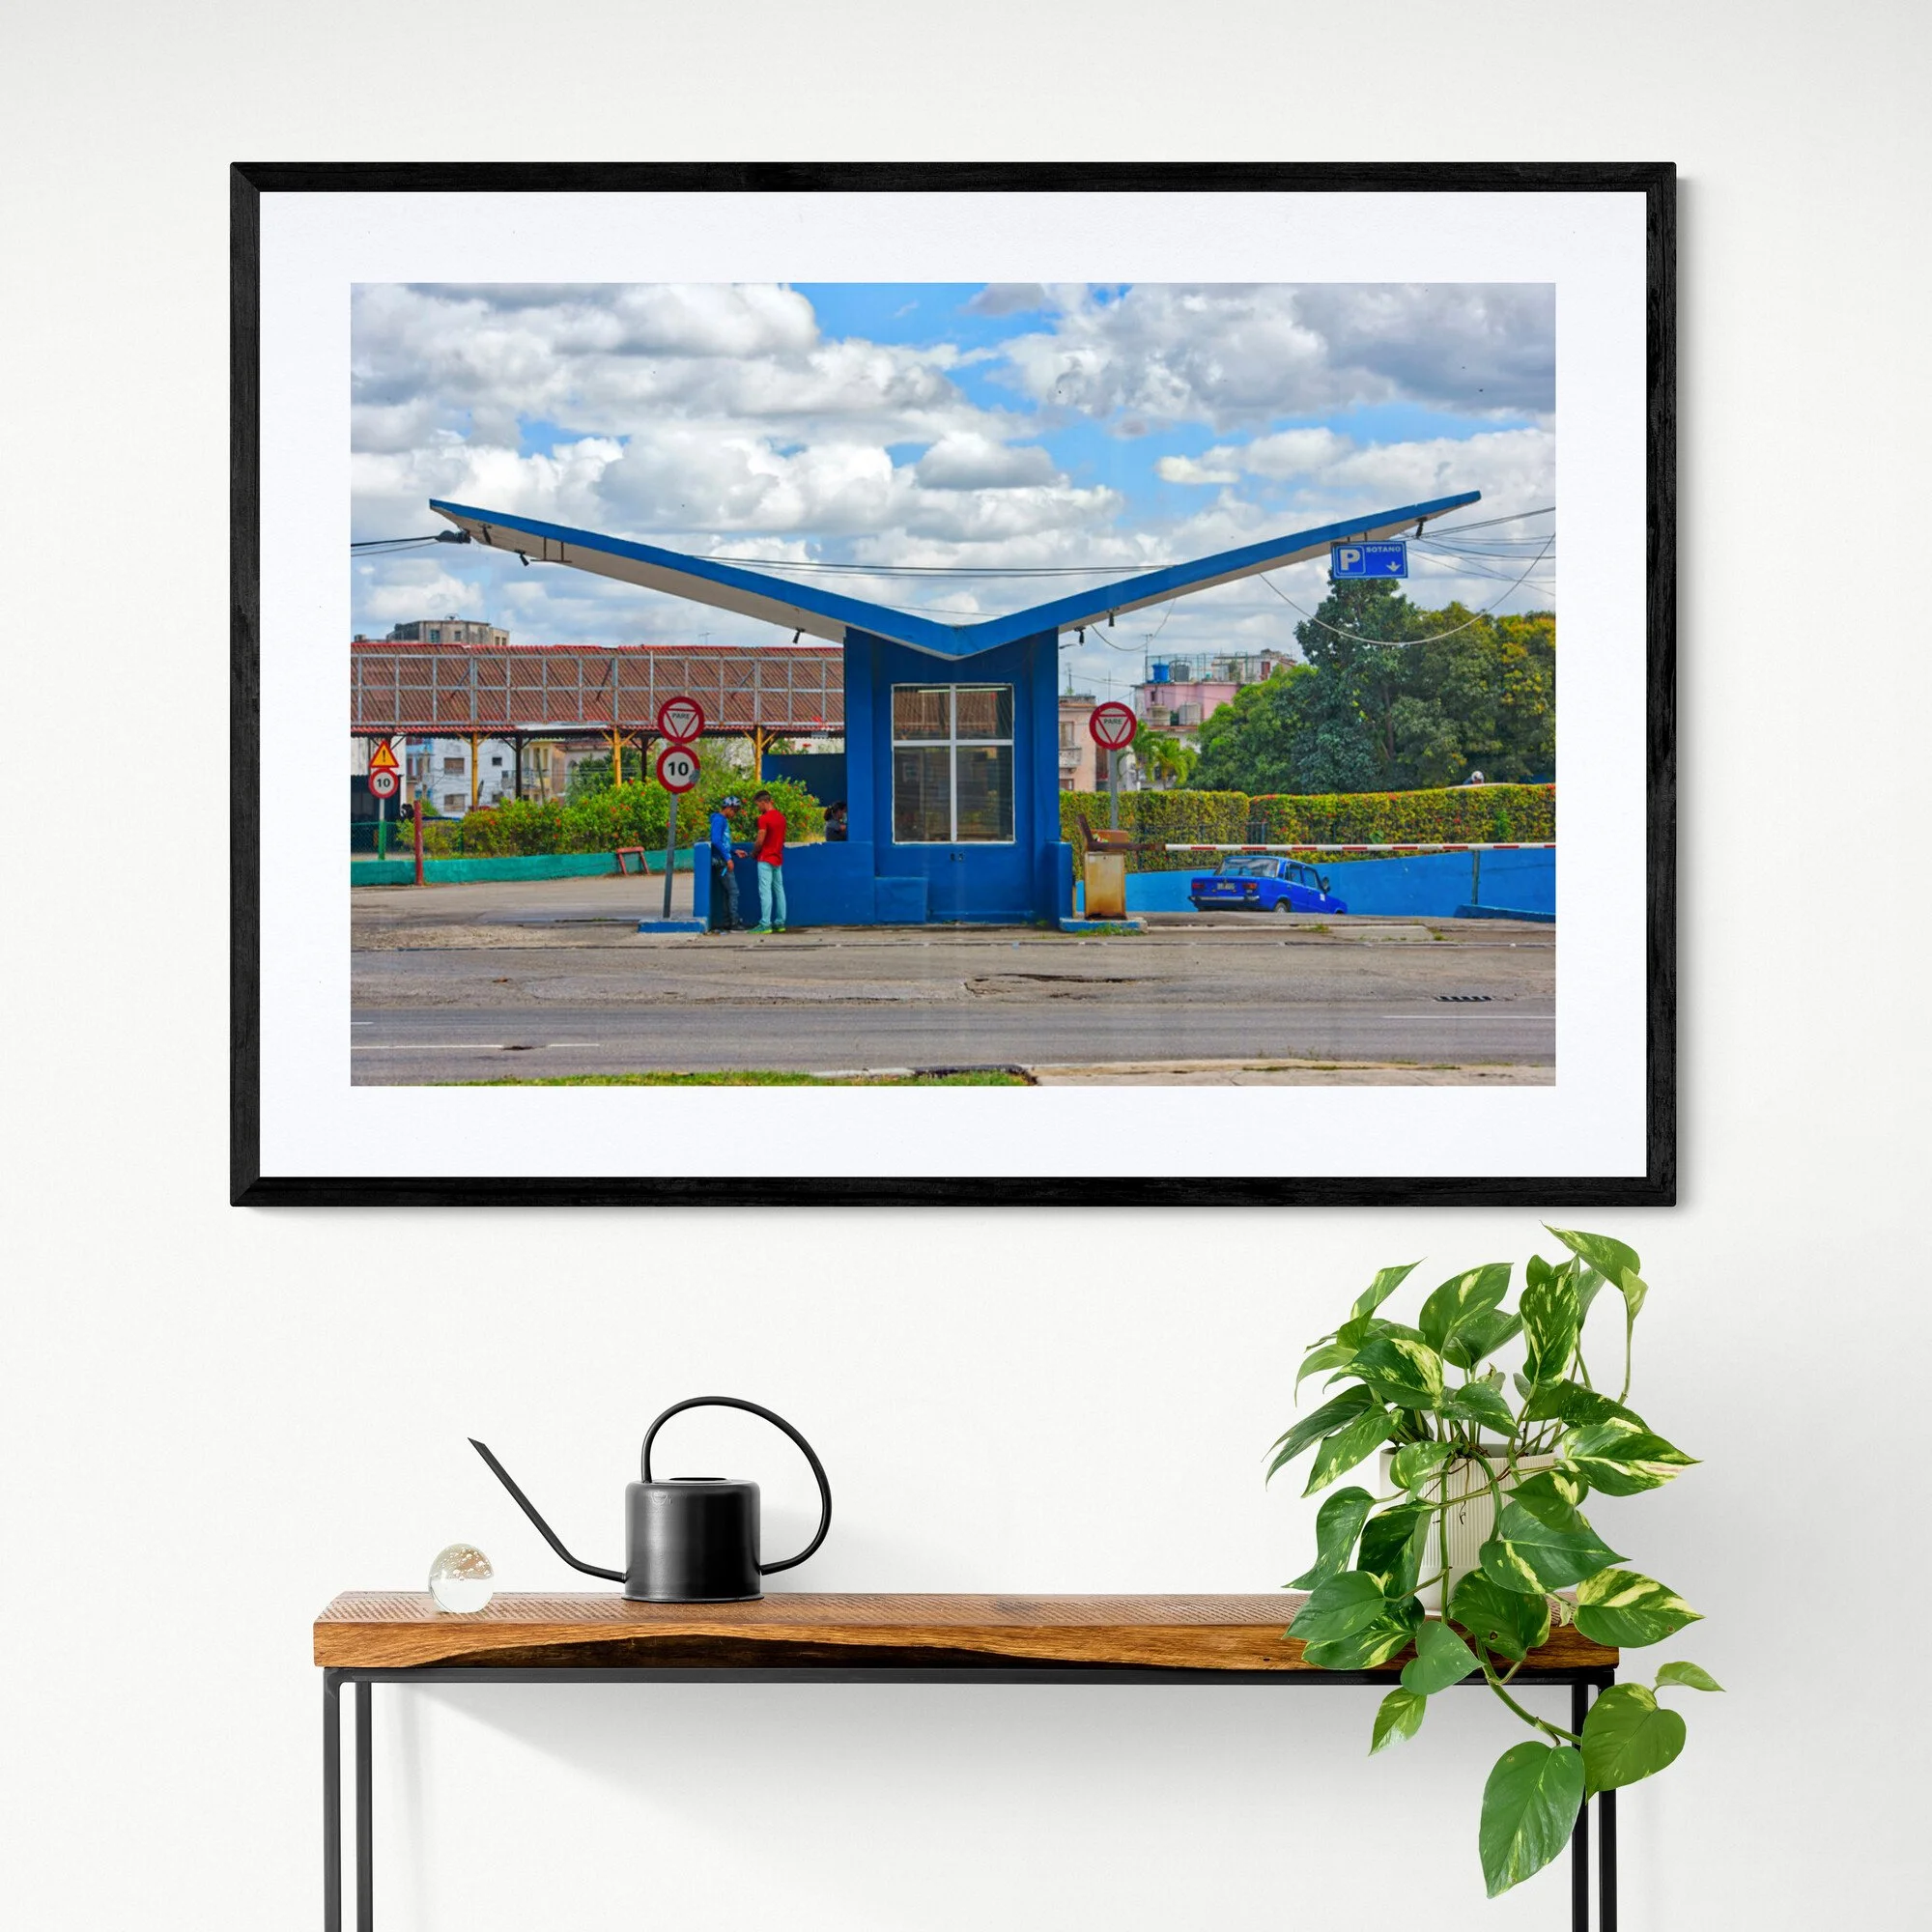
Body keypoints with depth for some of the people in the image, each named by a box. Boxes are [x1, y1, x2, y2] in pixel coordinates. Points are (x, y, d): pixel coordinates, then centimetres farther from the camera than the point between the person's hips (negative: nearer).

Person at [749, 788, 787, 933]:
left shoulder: (764, 819, -15)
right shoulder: (781, 817, 10)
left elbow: (760, 842, -16)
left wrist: (753, 853, 0)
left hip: (766, 860, -8)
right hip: (778, 859, 8)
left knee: (765, 891, -9)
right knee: (779, 890, 10)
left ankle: (765, 924, -12)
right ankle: (780, 923, 13)